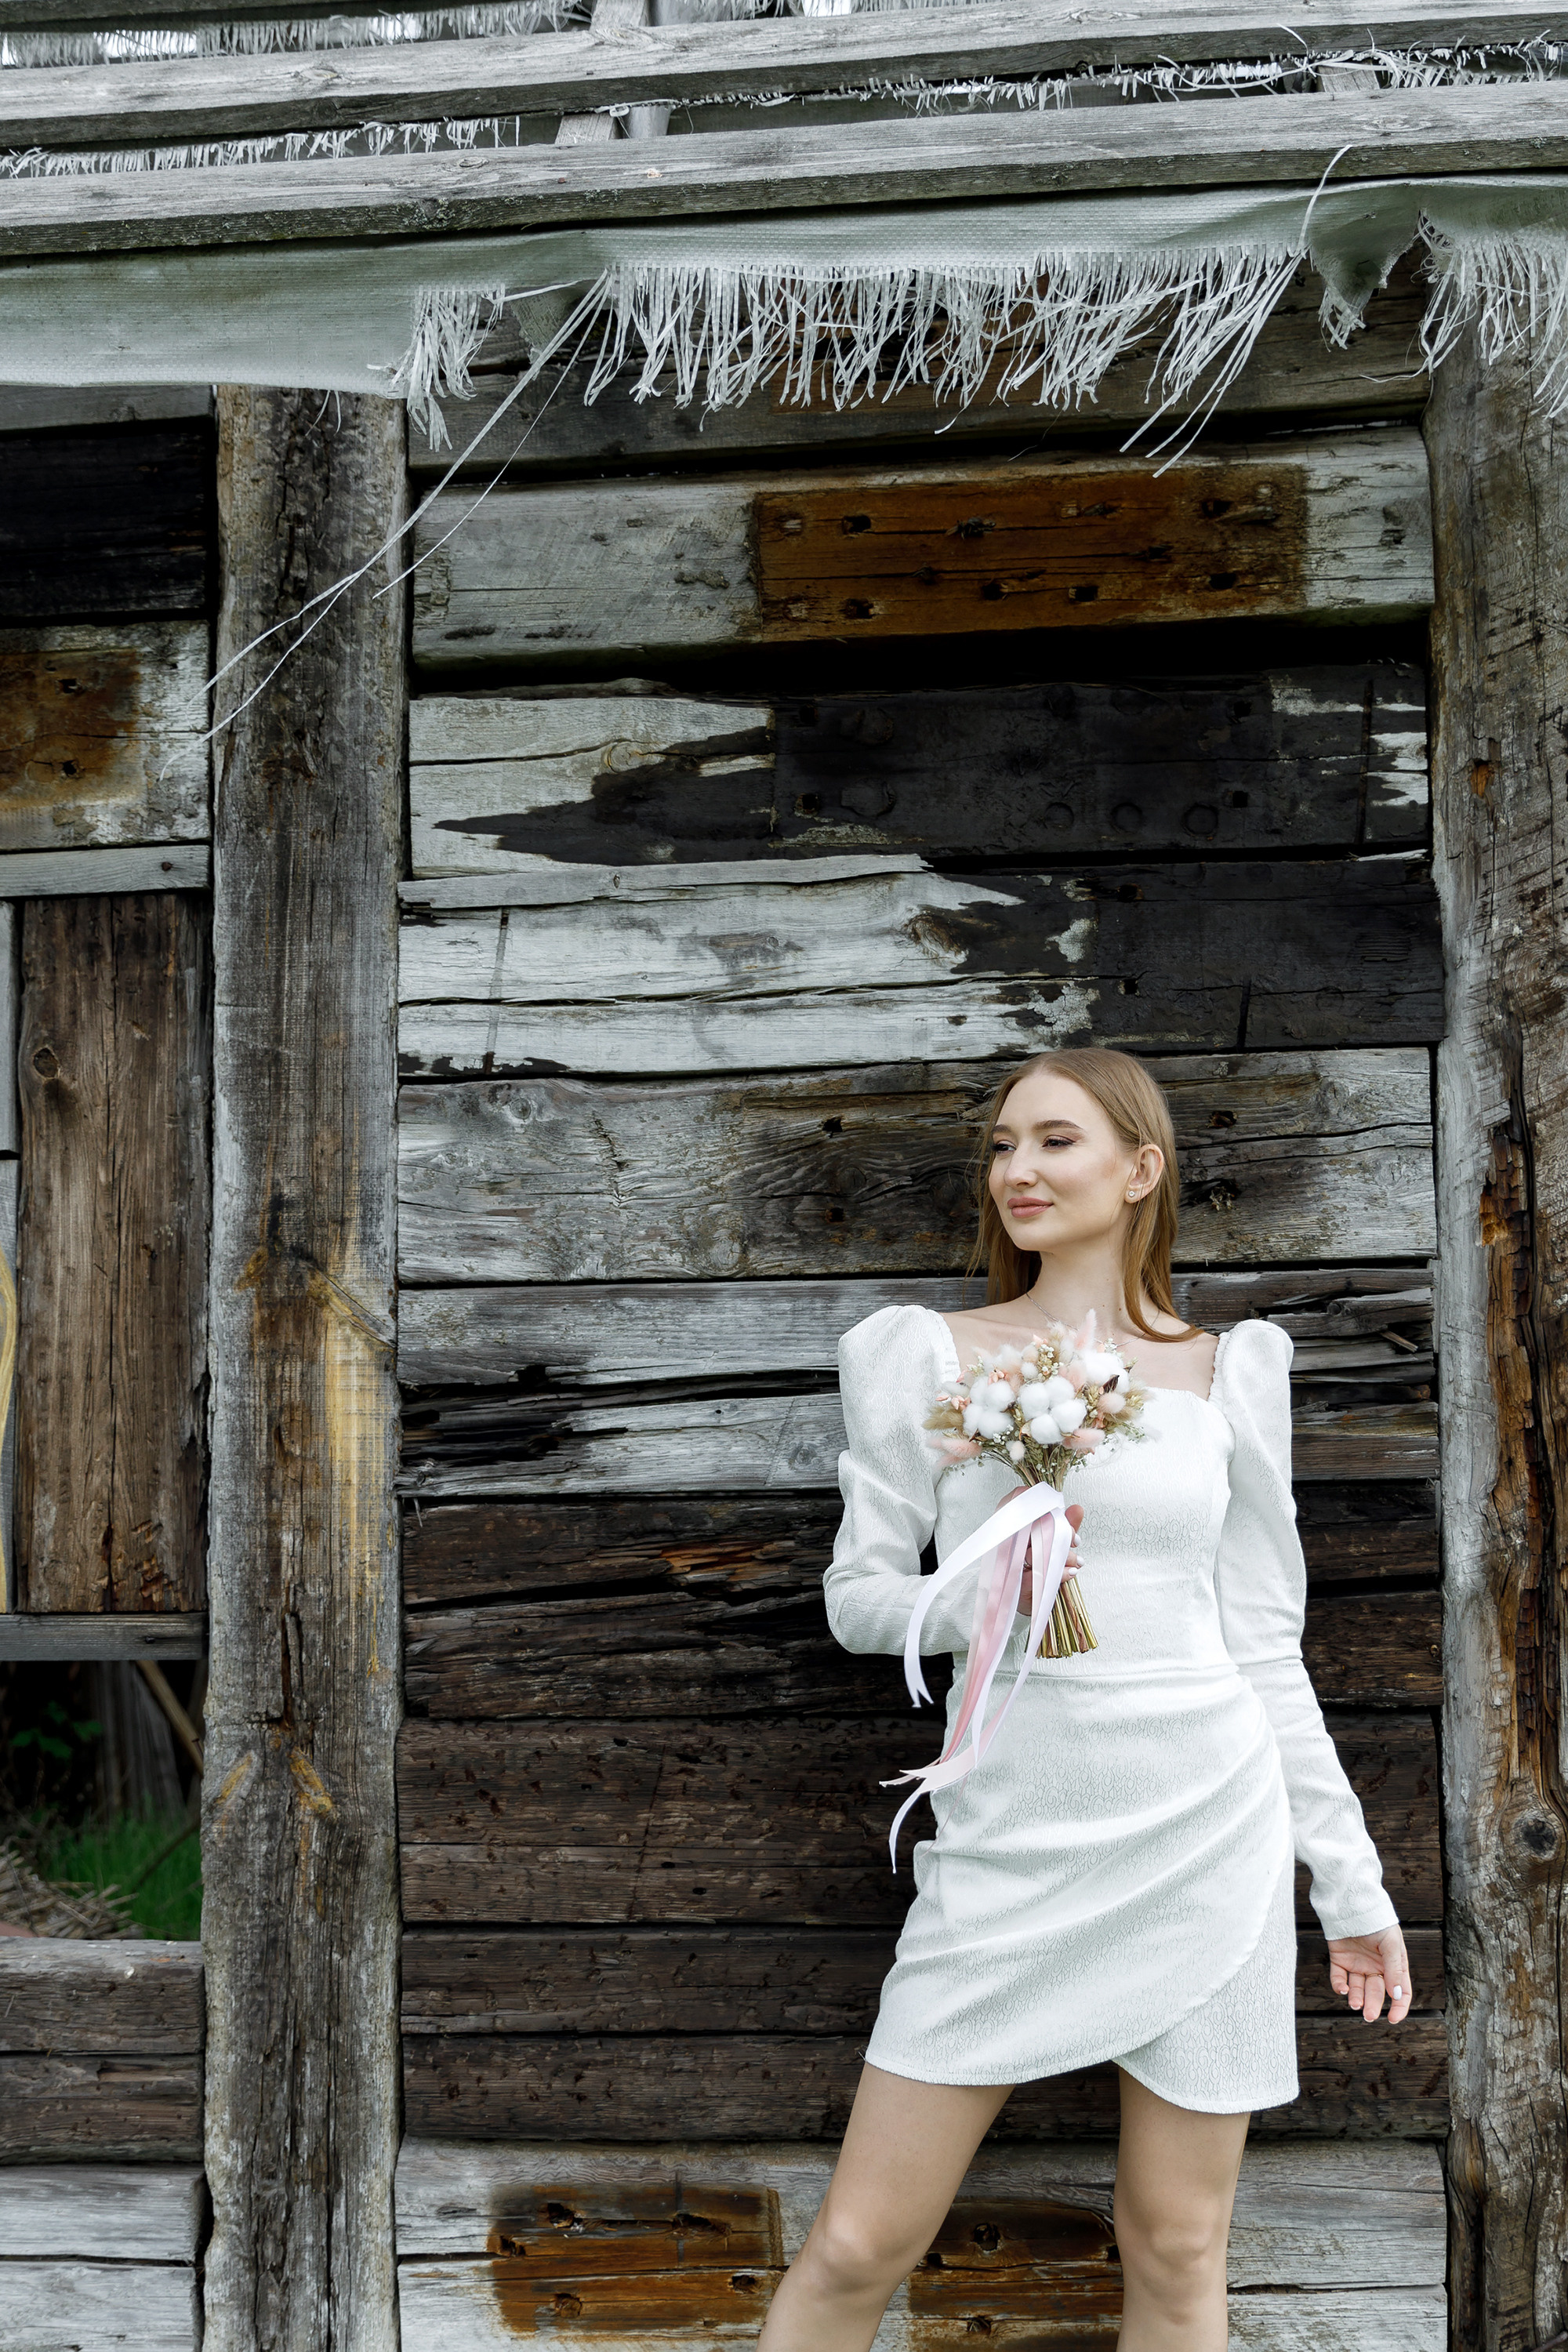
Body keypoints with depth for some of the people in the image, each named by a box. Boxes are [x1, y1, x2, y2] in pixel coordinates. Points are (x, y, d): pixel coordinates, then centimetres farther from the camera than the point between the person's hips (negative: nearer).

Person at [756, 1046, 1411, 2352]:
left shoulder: (1227, 1372, 6)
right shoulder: (924, 1355, 3)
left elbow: (1264, 1644, 9)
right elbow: (857, 1593, 3)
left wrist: (1352, 1881, 9)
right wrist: (982, 1599, -17)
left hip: (1208, 1839, 1)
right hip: (1009, 1852, -1)